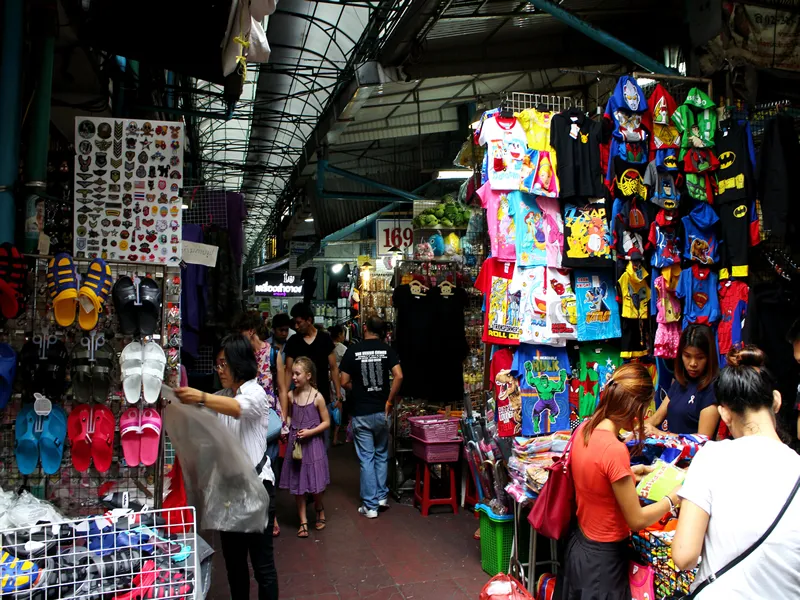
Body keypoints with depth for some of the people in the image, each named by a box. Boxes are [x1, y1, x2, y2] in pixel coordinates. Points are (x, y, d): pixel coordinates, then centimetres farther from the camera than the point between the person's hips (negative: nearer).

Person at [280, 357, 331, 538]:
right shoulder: (291, 395, -1)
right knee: (297, 483, 8)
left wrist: (310, 432, -17)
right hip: (295, 443, 4)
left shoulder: (317, 397, -12)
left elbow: (326, 422, -6)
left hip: (312, 443, -3)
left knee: (314, 484, 6)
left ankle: (319, 509, 36)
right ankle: (303, 521, 21)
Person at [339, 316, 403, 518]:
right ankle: (382, 496, 21)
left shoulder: (353, 351, -5)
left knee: (366, 458, 5)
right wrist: (389, 401, -4)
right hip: (381, 411, 2)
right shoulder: (387, 350, -3)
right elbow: (399, 376, -14)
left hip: (361, 412, -1)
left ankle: (370, 506, 8)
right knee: (382, 454, 19)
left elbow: (345, 382, -6)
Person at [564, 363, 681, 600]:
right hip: (604, 557, -7)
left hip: (579, 544, 7)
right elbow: (637, 521, -19)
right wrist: (673, 498, -6)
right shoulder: (615, 449, -30)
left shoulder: (583, 429, -7)